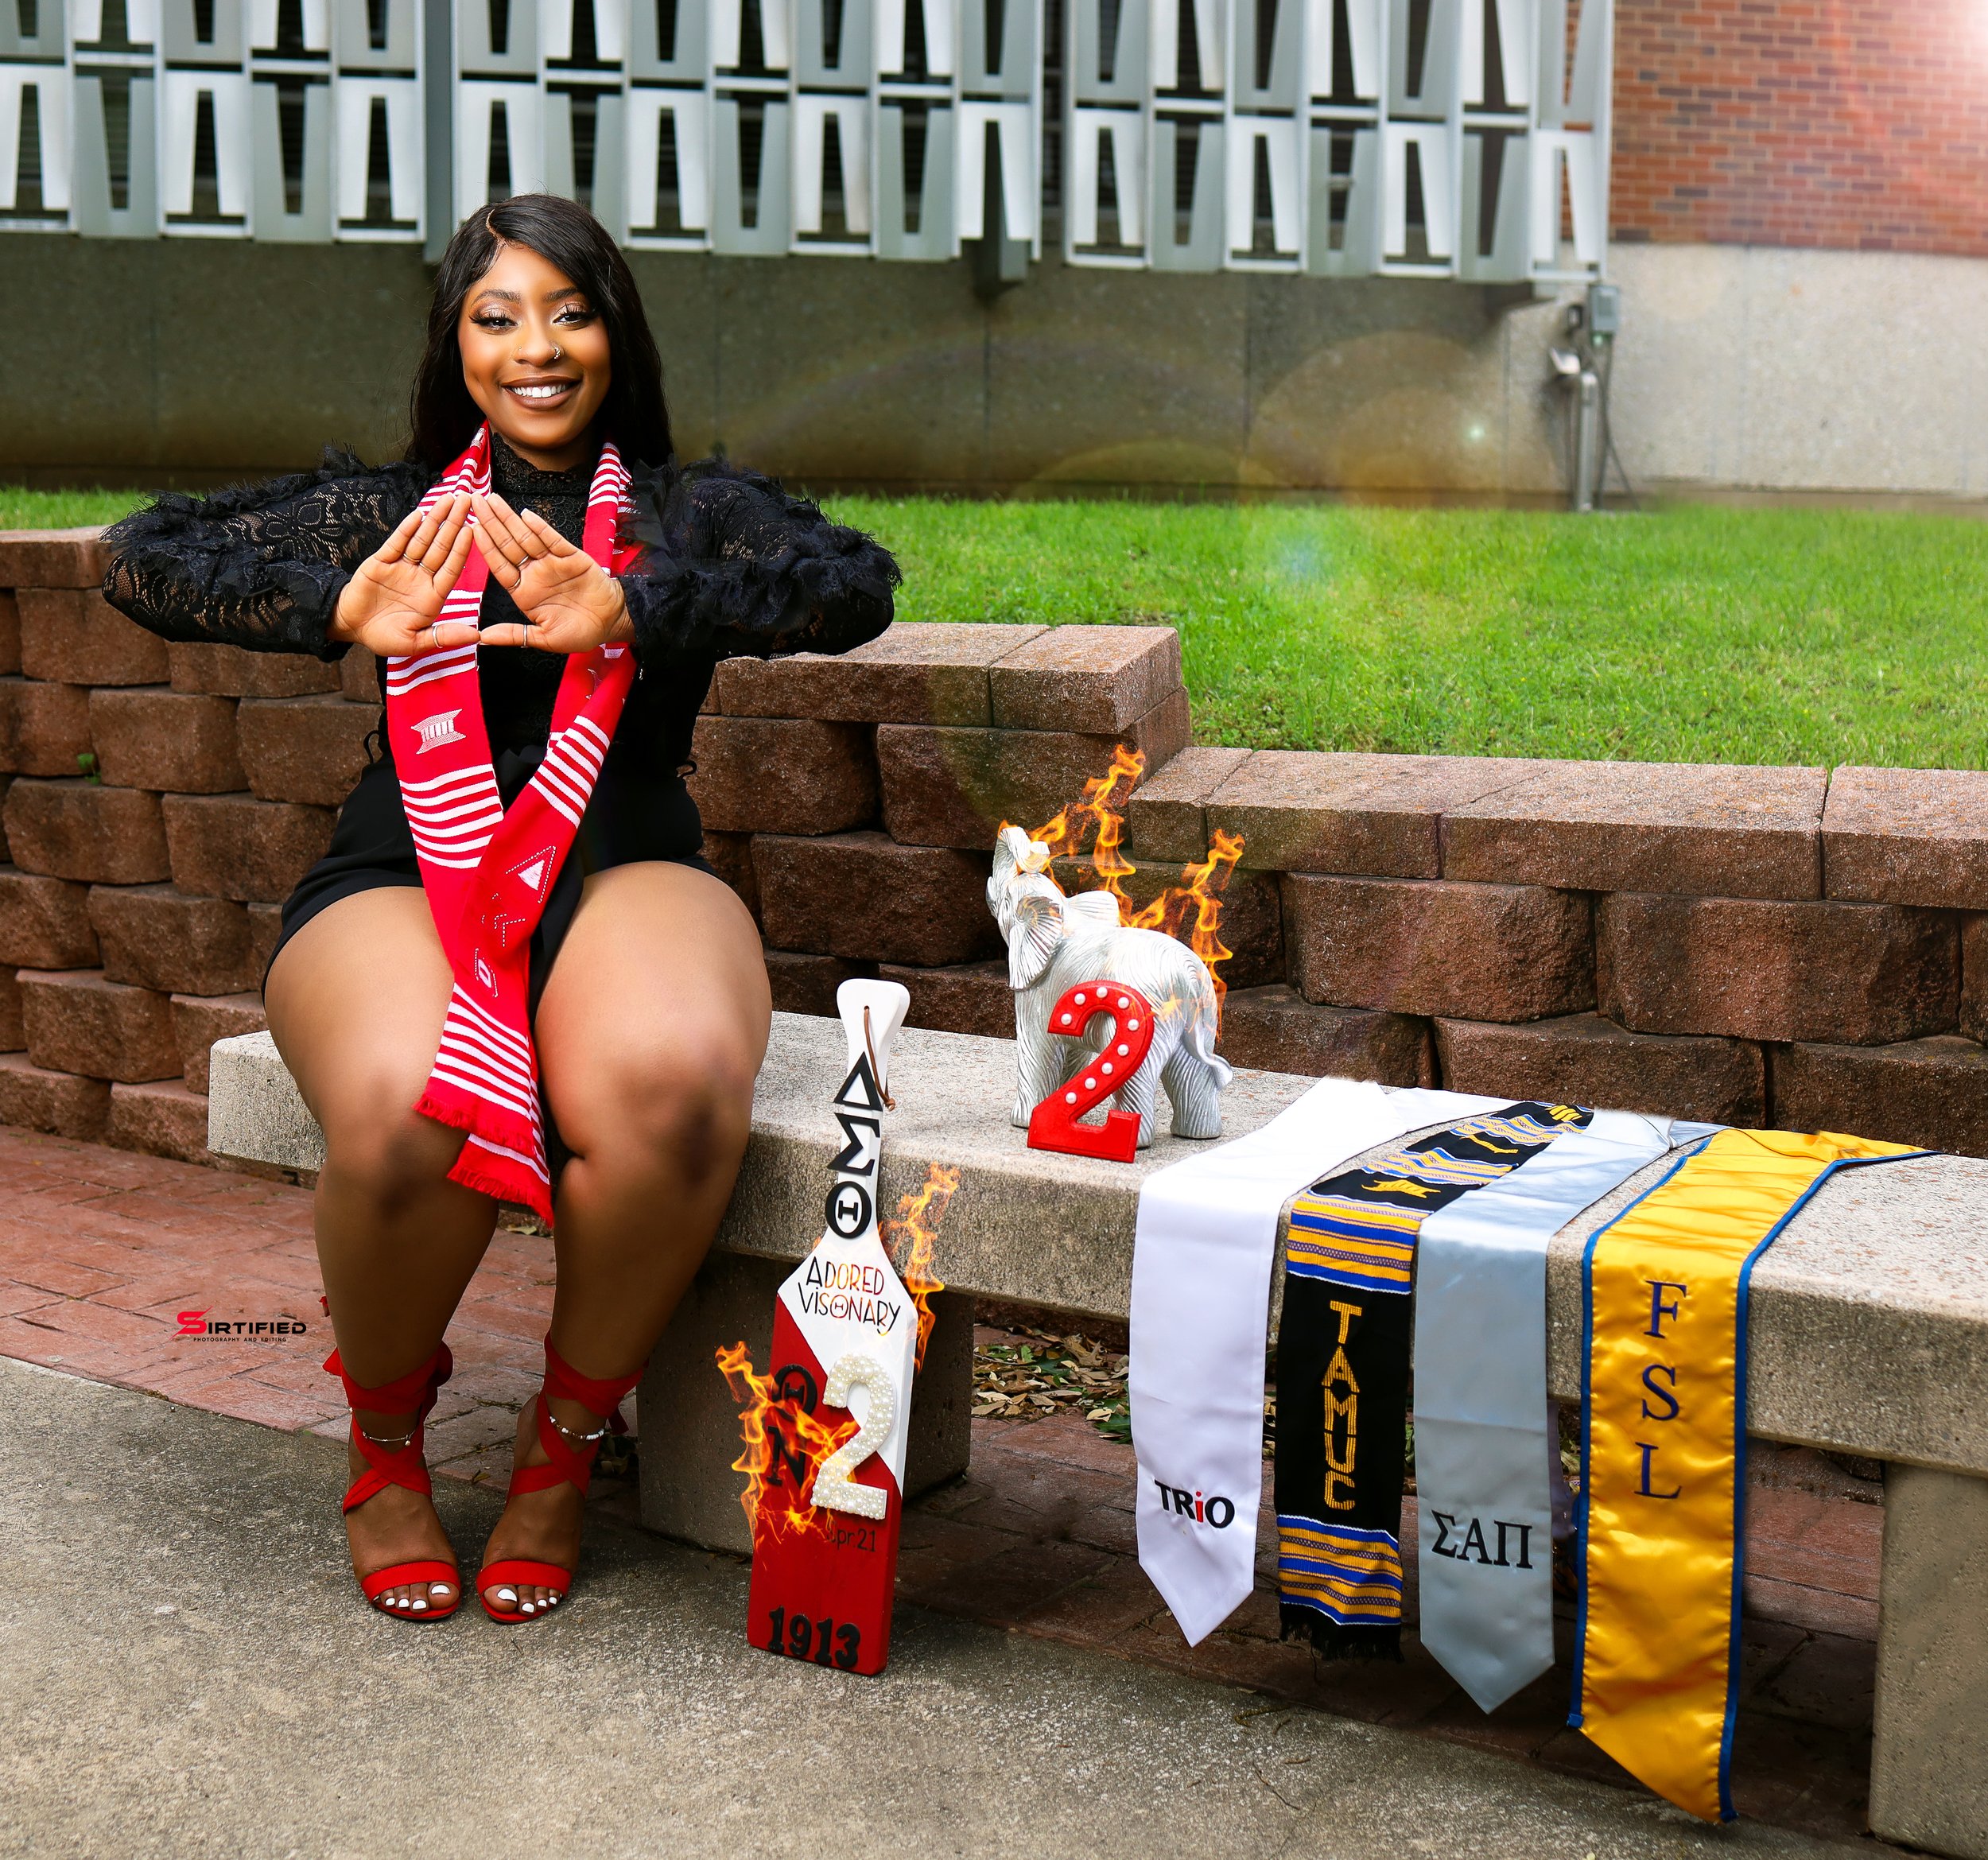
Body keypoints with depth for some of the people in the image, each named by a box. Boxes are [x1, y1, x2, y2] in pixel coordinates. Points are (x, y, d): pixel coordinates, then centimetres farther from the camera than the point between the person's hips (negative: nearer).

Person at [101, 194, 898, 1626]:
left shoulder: (689, 512, 17)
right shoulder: (392, 509, 20)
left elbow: (858, 586, -3)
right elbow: (146, 559, 12)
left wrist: (633, 613, -16)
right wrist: (342, 613, -6)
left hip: (624, 872, 0)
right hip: (409, 873, 0)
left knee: (673, 1084, -37)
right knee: (406, 1115, -35)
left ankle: (566, 1444, -7)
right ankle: (387, 1437, 0)